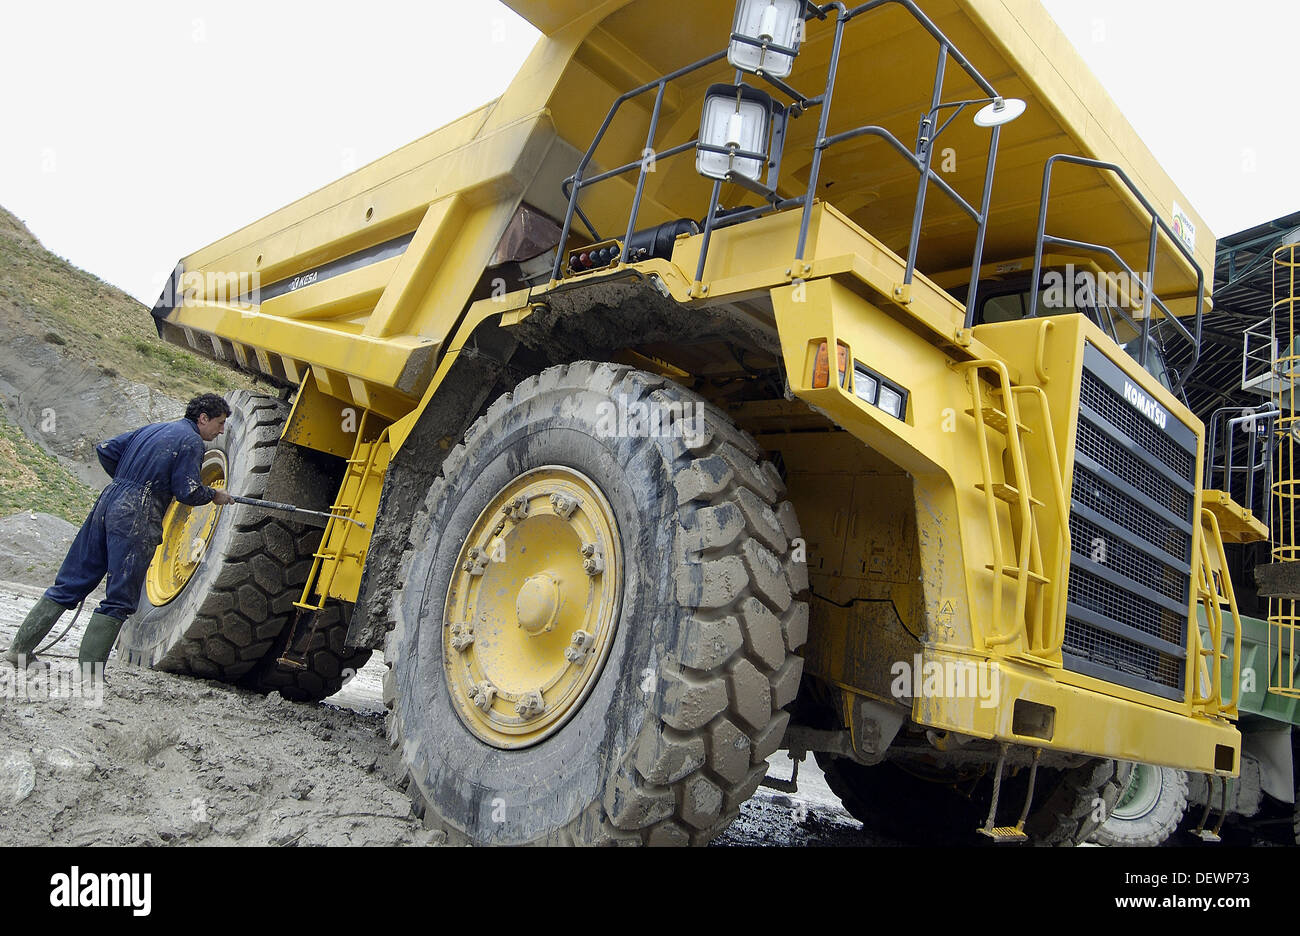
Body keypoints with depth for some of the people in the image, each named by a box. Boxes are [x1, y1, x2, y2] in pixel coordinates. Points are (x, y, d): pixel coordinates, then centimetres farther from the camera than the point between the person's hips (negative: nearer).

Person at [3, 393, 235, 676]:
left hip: (108, 502, 8)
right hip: (136, 518, -8)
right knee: (120, 600, -2)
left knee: (71, 582, 15)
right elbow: (188, 492, -11)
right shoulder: (191, 441, -4)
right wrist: (214, 495, 8)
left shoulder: (151, 429, 21)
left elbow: (104, 450, 19)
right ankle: (89, 672, -1)